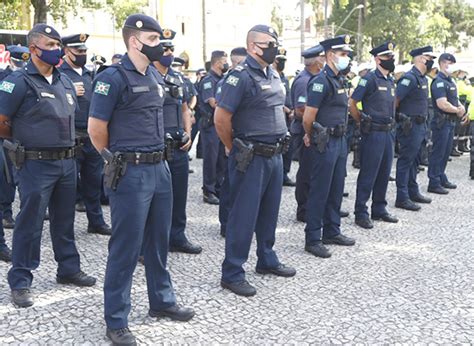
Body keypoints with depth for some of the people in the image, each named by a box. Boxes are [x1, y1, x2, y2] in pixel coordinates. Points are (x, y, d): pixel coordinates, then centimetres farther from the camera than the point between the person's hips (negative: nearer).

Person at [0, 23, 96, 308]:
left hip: (67, 163, 7)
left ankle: (69, 269, 30)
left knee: (64, 221, 17)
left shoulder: (65, 82, 11)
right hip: (36, 165, -7)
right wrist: (24, 143, 3)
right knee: (30, 225, 0)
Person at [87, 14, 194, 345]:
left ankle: (162, 301, 34)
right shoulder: (114, 77, -13)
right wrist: (118, 158, 1)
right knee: (126, 246, 0)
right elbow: (96, 128, -11)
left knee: (159, 240, 18)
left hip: (160, 167, 8)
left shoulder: (156, 76, 12)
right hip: (131, 173, -8)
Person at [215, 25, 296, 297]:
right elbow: (221, 118, -18)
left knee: (270, 211, 18)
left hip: (275, 155, 8)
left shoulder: (274, 74, 12)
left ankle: (267, 260, 34)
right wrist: (235, 149, -6)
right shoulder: (241, 75, -15)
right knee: (244, 215, -2)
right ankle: (232, 273, 8)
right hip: (252, 158, -8)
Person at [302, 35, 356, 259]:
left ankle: (331, 232, 27)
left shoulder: (339, 79, 13)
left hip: (340, 141, 9)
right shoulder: (321, 81, -16)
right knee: (319, 192, -3)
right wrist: (311, 137, 0)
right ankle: (312, 239, 4)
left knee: (336, 190, 15)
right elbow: (308, 118, -17)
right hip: (326, 143, -9)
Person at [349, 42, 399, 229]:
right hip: (373, 134, -8)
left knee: (384, 173, 13)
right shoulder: (369, 79, -11)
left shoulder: (391, 81, 14)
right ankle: (360, 213, 4)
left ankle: (379, 209, 24)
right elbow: (352, 103, -11)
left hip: (387, 132, 8)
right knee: (368, 175, -3)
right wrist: (362, 122, -3)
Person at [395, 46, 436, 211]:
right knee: (405, 161, -4)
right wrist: (397, 118, -12)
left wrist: (424, 122, 18)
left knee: (414, 160, 17)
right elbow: (394, 101, -21)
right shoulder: (409, 78, -17)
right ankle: (402, 198, 1)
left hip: (420, 125, 10)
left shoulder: (423, 79, 14)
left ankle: (413, 192, 27)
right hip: (410, 127, -10)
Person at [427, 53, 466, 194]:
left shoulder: (450, 80, 15)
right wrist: (458, 110, -11)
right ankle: (434, 183, 1)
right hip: (442, 122, -9)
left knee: (446, 152, 16)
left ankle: (442, 178, 27)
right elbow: (442, 104, -25)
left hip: (451, 121, 9)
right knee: (438, 152, -4)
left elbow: (455, 99, 22)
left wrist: (460, 106, -1)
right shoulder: (439, 82, -16)